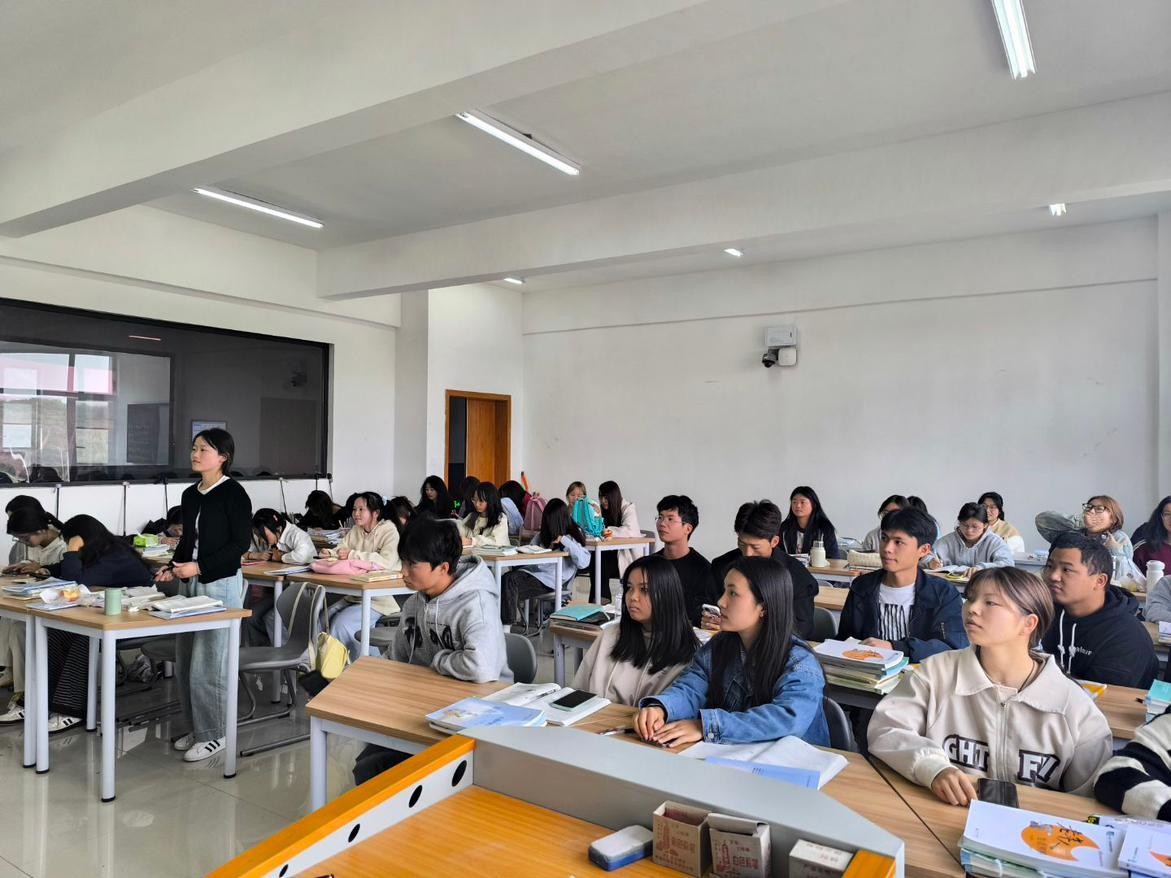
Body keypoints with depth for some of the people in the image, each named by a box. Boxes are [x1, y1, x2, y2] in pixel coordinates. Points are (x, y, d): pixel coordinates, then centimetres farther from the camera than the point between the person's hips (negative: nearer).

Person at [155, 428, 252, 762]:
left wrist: (199, 567, -17)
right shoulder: (190, 494, 11)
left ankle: (214, 734, 11)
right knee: (184, 663, 12)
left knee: (208, 664, -3)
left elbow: (241, 542, -14)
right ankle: (197, 727, 26)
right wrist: (173, 567, 3)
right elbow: (188, 540, 19)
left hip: (221, 585, -8)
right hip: (190, 584, 8)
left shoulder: (233, 493, -11)